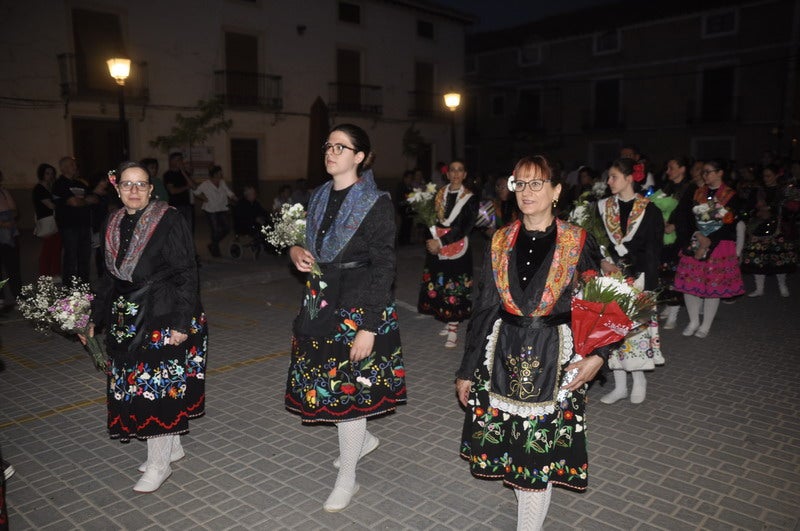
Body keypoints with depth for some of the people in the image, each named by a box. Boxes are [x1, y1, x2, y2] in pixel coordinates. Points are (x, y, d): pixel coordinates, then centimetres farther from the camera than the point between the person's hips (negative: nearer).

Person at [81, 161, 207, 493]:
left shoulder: (169, 220, -11)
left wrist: (182, 322, -18)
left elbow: (187, 274, -13)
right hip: (126, 320, 6)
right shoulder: (114, 224, 8)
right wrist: (94, 318, 14)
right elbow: (110, 276, 16)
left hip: (164, 319, -6)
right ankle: (171, 447, 31)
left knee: (156, 387, -2)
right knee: (145, 387, 12)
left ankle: (159, 463, 14)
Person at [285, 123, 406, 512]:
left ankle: (347, 480, 20)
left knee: (346, 387, 1)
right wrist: (296, 251, -4)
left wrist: (368, 327, -20)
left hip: (358, 305, -7)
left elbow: (383, 268, -16)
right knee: (324, 380, 15)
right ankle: (361, 438, 44)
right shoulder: (319, 196, 8)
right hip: (320, 300, 7)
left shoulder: (376, 203, -12)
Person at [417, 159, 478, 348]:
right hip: (436, 248, 4)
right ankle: (449, 323, 23)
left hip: (457, 248, -4)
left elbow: (465, 228, -10)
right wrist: (431, 241, -10)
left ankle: (453, 331, 5)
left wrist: (441, 242, -16)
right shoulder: (439, 194, 8)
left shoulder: (470, 198, -3)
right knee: (439, 287, 7)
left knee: (454, 290, -2)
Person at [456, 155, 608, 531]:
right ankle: (532, 501, 37)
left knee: (541, 449, 3)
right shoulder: (500, 242, 3)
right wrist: (467, 370, 6)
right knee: (511, 441, 10)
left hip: (555, 358, -2)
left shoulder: (579, 243, -4)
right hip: (503, 353, 3)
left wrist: (597, 354, -16)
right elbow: (483, 309, 6)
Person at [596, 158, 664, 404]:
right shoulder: (603, 207, 8)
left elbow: (653, 250, -6)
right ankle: (620, 386, 17)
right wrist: (602, 262, -9)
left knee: (636, 327, -2)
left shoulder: (649, 210, -3)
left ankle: (639, 380, 19)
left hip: (638, 280, -3)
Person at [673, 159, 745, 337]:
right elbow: (692, 218, 5)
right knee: (690, 282, -1)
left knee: (713, 284, 1)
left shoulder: (730, 196, -3)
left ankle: (706, 325, 13)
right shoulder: (699, 193, 10)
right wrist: (698, 235, -13)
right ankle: (693, 321, 16)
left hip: (718, 245, -4)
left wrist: (708, 242, -15)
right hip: (696, 243, 4)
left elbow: (730, 225, -9)